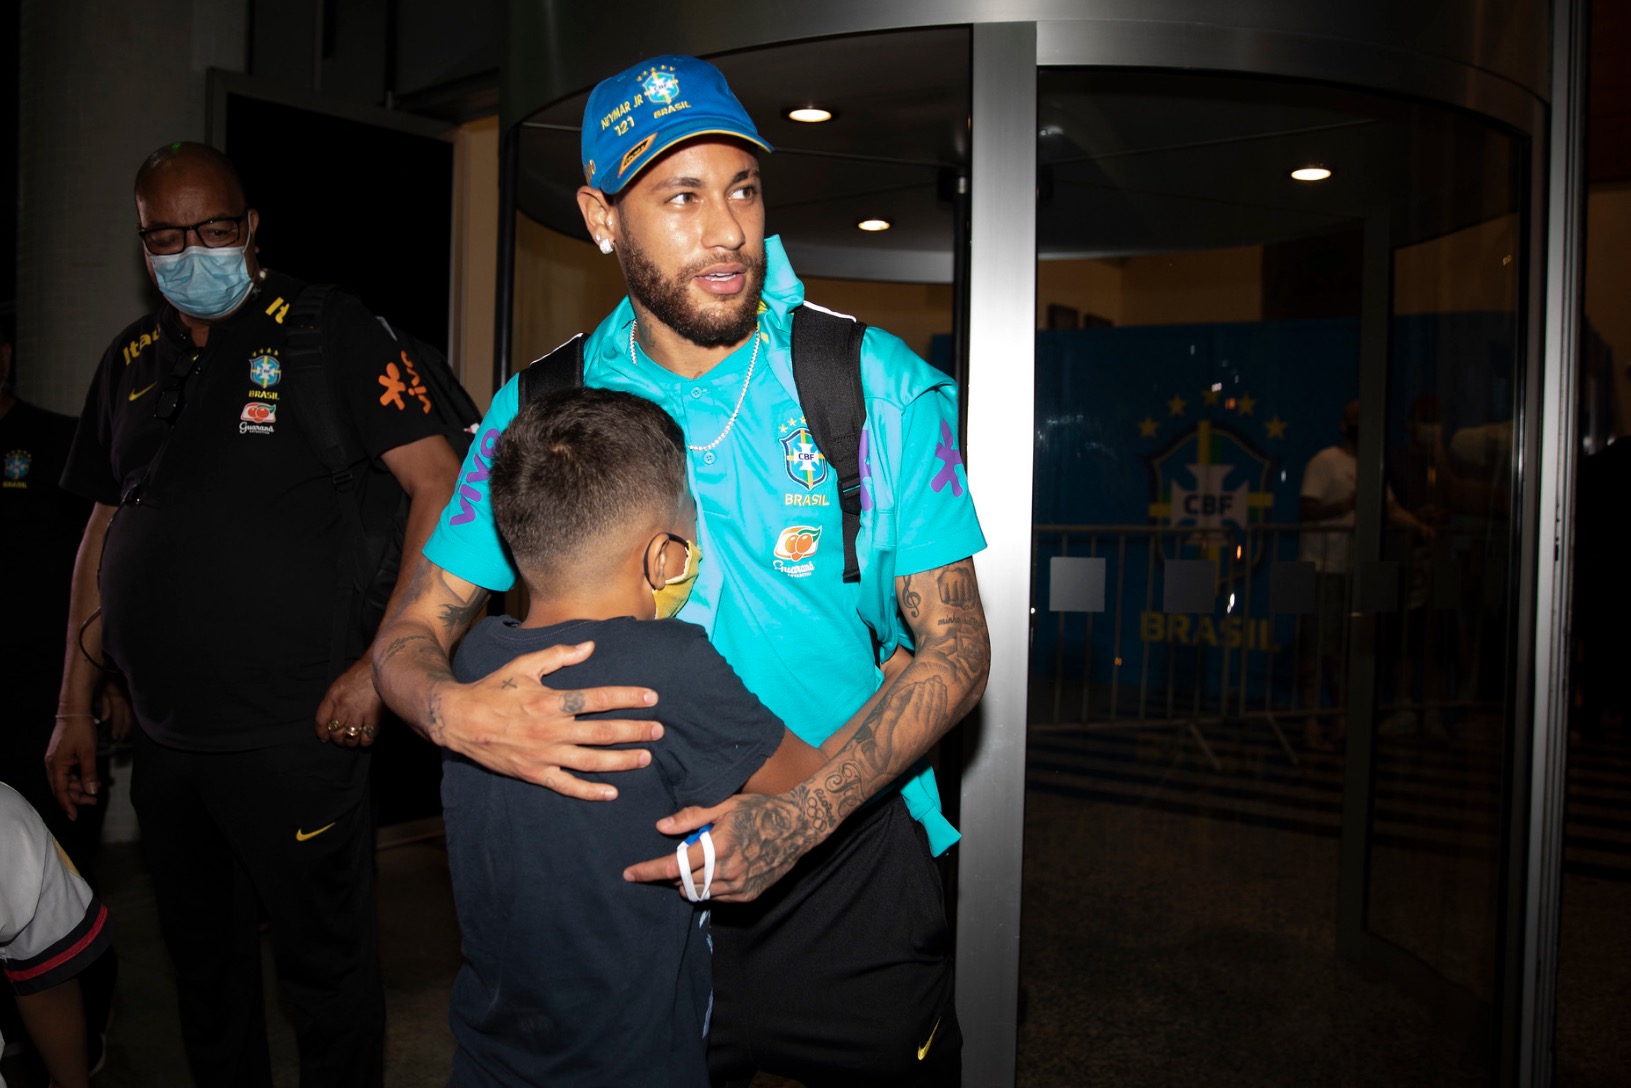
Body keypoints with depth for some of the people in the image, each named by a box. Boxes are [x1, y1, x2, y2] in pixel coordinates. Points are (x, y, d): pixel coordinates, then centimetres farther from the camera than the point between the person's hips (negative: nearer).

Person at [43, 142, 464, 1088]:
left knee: (327, 968, 6)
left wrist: (385, 665, -17)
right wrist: (75, 707, 16)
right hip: (163, 739, 6)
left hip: (294, 735, -6)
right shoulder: (132, 362, 12)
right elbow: (104, 529, 18)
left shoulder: (329, 329, -6)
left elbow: (442, 486, -13)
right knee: (203, 966, 20)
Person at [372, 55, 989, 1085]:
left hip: (845, 865, 0)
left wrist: (799, 815, -24)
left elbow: (955, 647, -10)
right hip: (627, 874, 1)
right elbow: (412, 632, -1)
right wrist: (454, 710, -26)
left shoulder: (877, 386, -9)